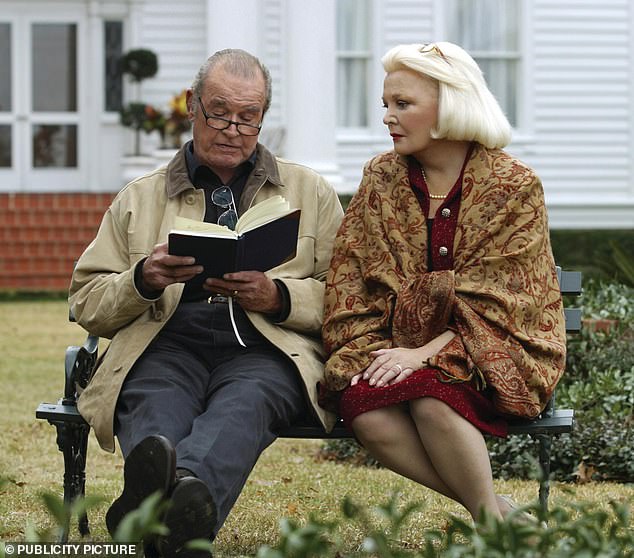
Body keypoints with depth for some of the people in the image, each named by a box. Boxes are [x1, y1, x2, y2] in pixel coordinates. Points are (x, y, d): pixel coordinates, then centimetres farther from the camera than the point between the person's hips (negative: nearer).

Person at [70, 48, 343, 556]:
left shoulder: (312, 192, 23)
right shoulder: (138, 199, 25)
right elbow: (87, 305, 19)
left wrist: (279, 297, -6)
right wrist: (144, 280, -3)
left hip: (265, 348, -1)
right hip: (168, 343, 1)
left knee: (244, 399, -38)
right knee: (155, 400, -37)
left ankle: (189, 488, -70)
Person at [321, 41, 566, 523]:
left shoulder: (515, 187, -4)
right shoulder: (381, 179, 10)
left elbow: (499, 300, -10)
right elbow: (351, 282, 5)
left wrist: (427, 352, -22)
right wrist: (369, 351, -12)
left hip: (497, 353, -4)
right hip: (401, 345, 4)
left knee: (427, 395, -36)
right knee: (364, 407, -29)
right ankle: (499, 514, -19)